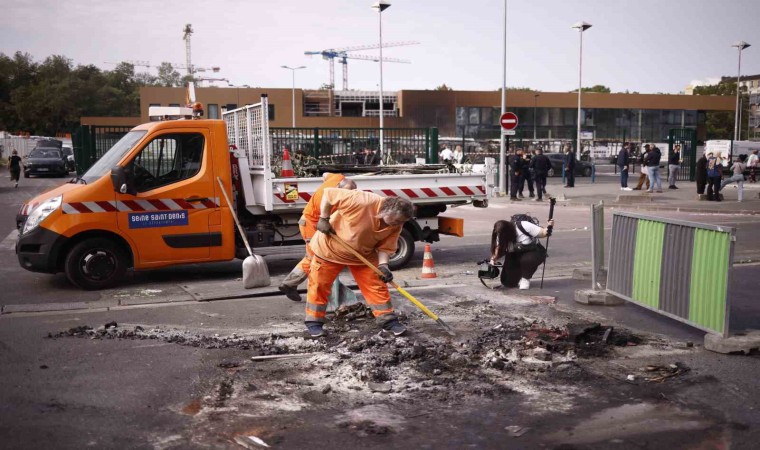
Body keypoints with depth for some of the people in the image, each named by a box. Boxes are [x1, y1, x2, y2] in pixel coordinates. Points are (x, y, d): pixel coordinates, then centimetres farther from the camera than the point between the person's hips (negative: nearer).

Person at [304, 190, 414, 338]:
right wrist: (324, 219, -26)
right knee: (319, 285, 2)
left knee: (376, 285, 1)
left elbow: (385, 247, -9)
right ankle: (314, 322, 17)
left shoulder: (395, 226, -16)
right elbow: (328, 193, -29)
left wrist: (383, 265, -27)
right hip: (330, 247, -4)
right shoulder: (363, 202, -36)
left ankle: (387, 320, 12)